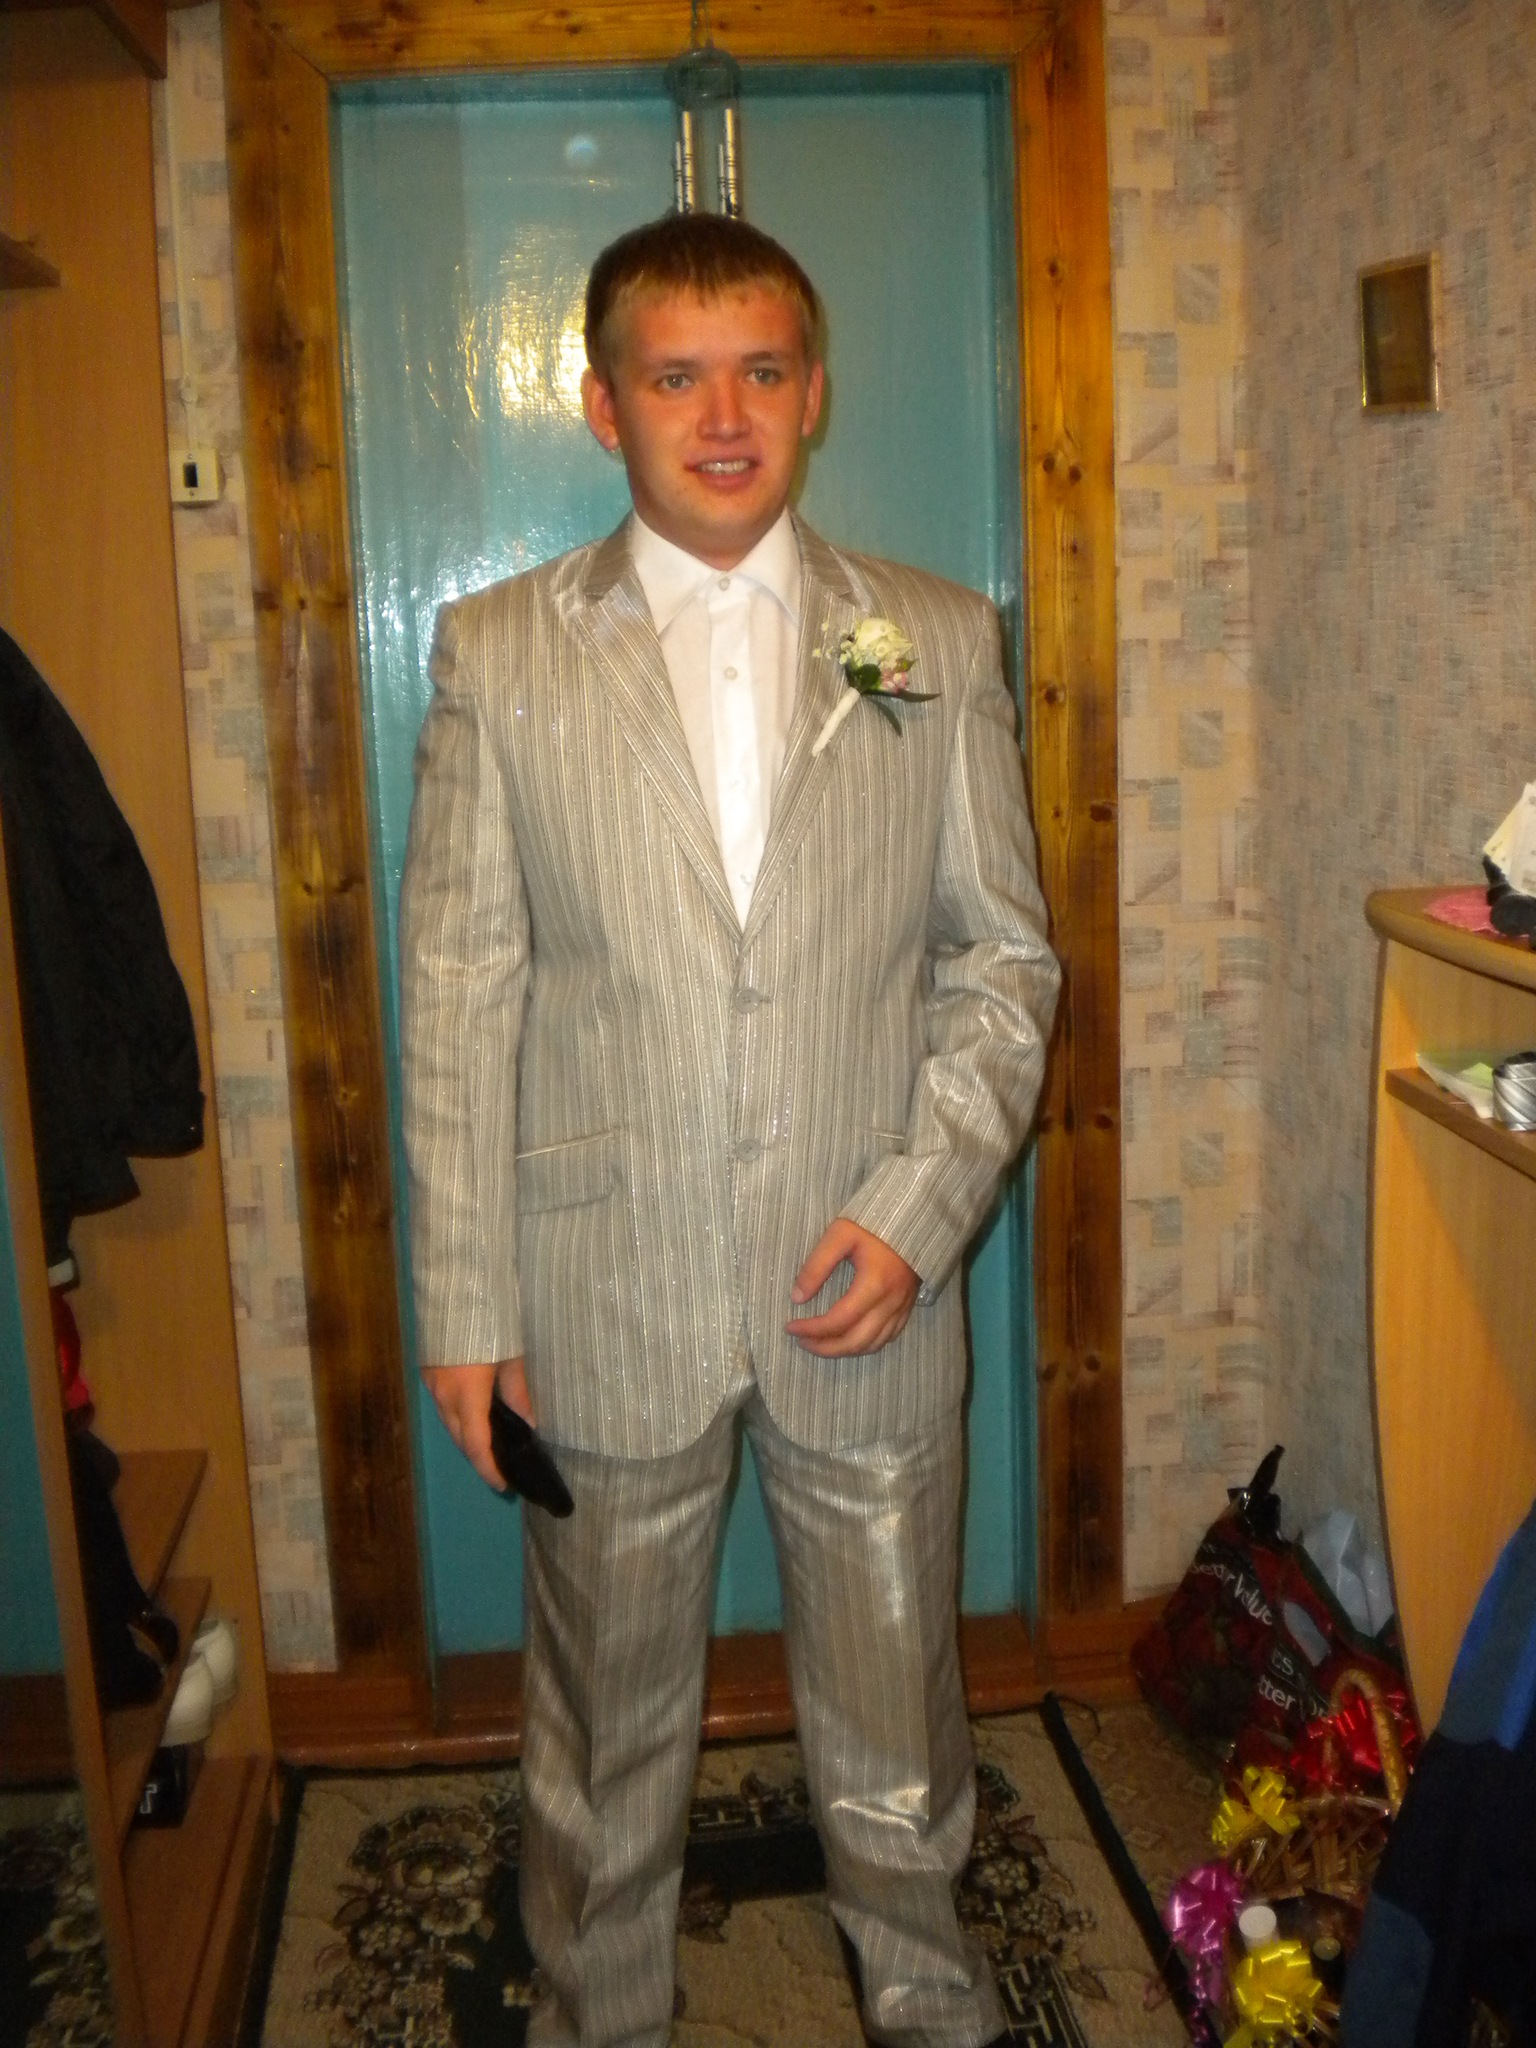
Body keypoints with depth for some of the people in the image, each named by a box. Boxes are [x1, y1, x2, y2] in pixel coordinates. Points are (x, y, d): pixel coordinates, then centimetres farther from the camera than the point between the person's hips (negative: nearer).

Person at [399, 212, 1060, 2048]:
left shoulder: (941, 643, 1)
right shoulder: (498, 652, -1)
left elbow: (1003, 956, 4)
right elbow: (458, 993, -2)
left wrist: (921, 1205, -9)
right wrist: (465, 1305, -4)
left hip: (868, 1285, 1)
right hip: (607, 1296, 0)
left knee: (895, 1706, 18)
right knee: (605, 1722, 17)